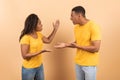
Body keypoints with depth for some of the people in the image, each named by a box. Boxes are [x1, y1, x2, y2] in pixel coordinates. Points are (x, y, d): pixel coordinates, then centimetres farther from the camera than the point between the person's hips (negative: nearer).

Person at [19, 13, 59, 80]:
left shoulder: (39, 34, 2)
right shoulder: (25, 38, -22)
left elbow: (48, 40, 17)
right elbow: (25, 56, -24)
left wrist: (55, 29, 11)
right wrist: (40, 52, -30)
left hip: (40, 66, 7)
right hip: (29, 69, -7)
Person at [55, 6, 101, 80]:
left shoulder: (94, 26, -19)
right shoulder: (76, 27, 4)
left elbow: (95, 48, -23)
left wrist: (78, 46, -20)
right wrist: (66, 44, -1)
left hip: (89, 64, -6)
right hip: (78, 63, 7)